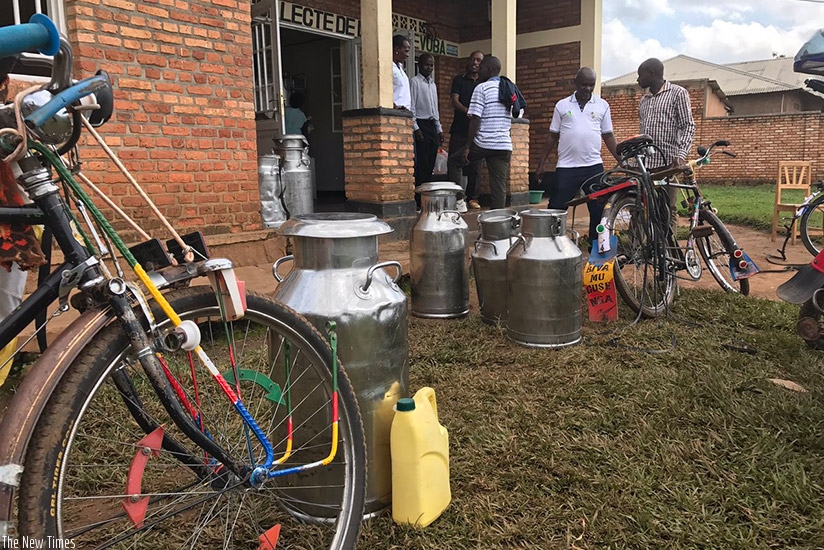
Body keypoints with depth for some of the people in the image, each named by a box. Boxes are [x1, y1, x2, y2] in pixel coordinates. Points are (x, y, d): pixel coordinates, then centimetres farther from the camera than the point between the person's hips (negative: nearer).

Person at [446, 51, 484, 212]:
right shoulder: (459, 80, 9)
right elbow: (454, 101, -3)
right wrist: (468, 111, -23)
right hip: (459, 130, -2)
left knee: (474, 165, 4)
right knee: (455, 162, -10)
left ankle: (472, 197, 12)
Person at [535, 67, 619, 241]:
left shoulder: (602, 105, 8)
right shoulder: (562, 105, 7)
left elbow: (608, 136, 10)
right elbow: (552, 136, 9)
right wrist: (541, 164, 6)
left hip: (594, 167, 1)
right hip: (566, 167, -1)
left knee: (598, 211, 6)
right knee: (556, 209, -1)